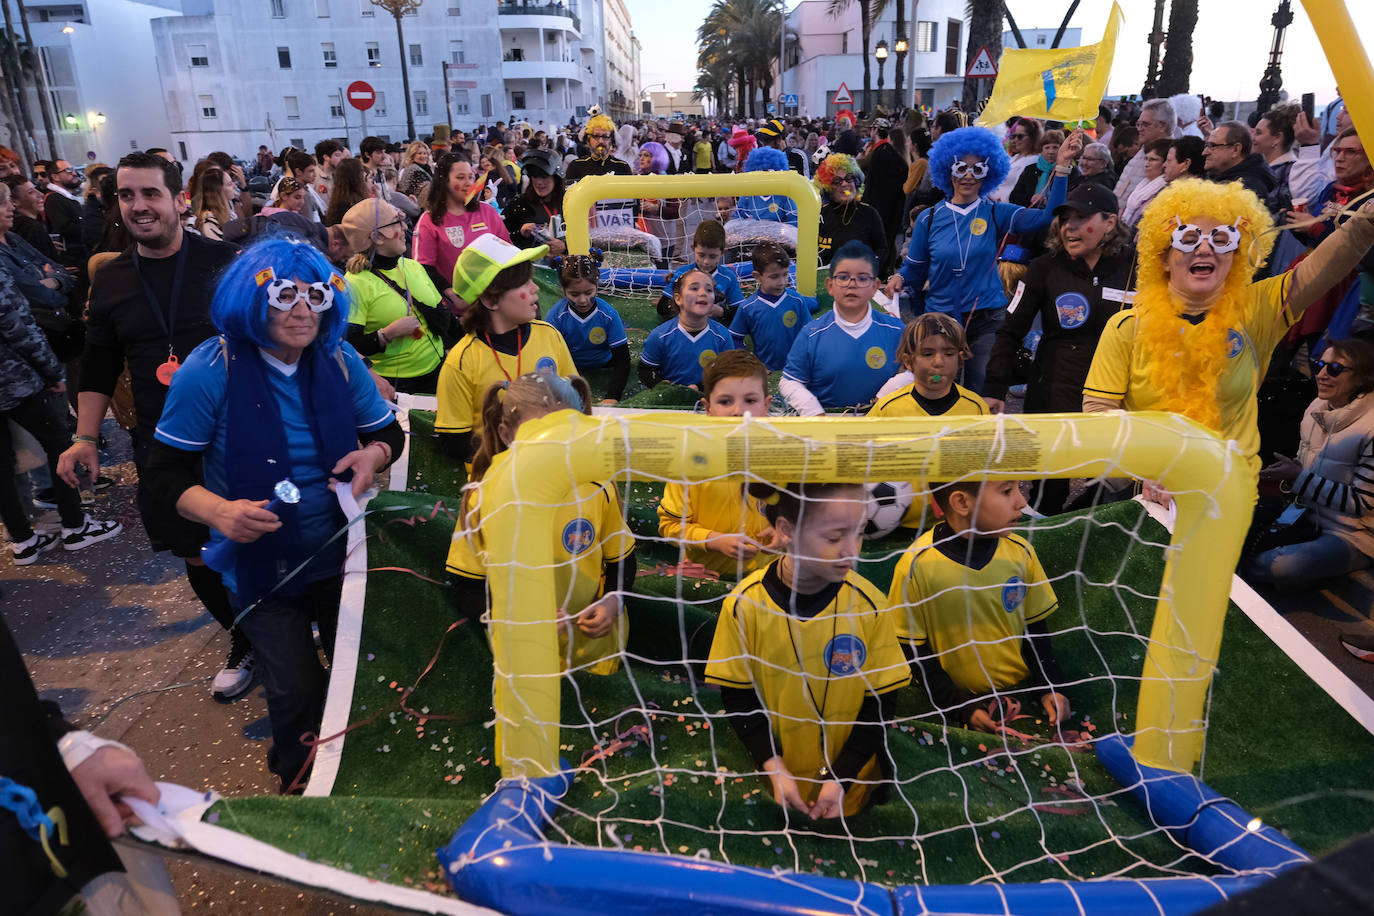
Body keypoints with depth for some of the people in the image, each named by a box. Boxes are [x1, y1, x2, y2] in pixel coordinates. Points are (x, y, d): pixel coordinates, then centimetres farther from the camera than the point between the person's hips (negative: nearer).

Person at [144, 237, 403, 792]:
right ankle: (301, 784, 38)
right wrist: (219, 512, -30)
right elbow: (166, 470, -11)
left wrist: (373, 455, -17)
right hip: (260, 564, -3)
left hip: (340, 553, 4)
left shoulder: (340, 362, -7)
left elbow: (388, 432, 7)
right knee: (297, 693, 2)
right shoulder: (209, 371, -16)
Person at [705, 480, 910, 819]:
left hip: (851, 781, 1)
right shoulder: (744, 604, -17)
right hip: (772, 780, 0)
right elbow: (737, 696, -7)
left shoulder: (869, 604, -16)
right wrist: (774, 769, -16)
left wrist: (841, 778, -13)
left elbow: (882, 701, -8)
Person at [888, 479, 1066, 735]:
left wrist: (1050, 688, 0)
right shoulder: (917, 566, -14)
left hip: (1023, 692, 4)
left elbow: (1035, 628, 12)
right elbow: (912, 649, -7)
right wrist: (961, 708, -14)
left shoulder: (1021, 551, 0)